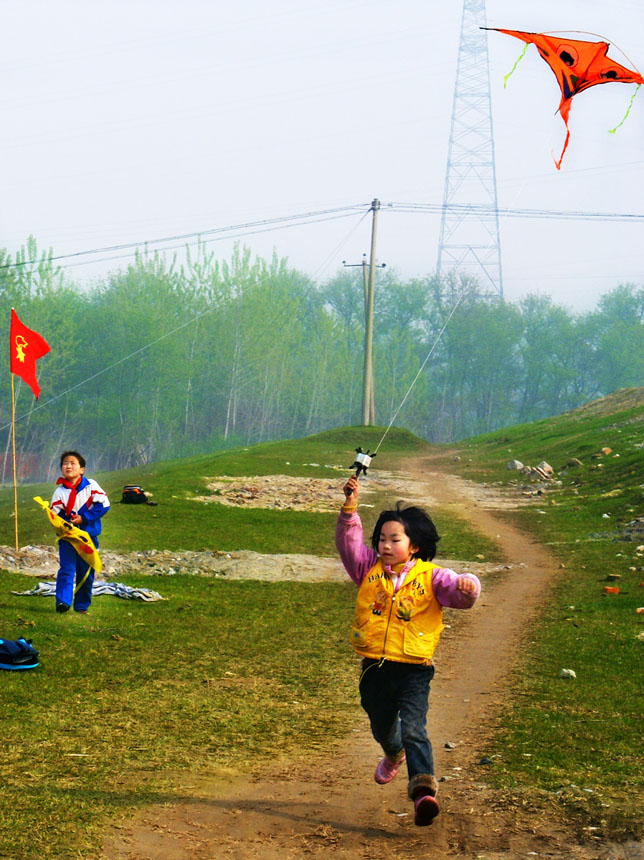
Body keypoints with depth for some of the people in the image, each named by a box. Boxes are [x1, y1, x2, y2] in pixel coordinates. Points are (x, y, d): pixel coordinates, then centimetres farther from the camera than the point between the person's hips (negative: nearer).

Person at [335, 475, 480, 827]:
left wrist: (466, 586, -38)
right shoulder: (369, 570, 5)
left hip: (413, 669, -4)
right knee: (382, 726, 23)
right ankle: (394, 755, 57)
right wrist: (350, 506, -13)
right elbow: (348, 542, -1)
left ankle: (423, 788, -28)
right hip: (374, 666, 4)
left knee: (413, 729, -19)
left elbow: (457, 593, -14)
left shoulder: (430, 577, -4)